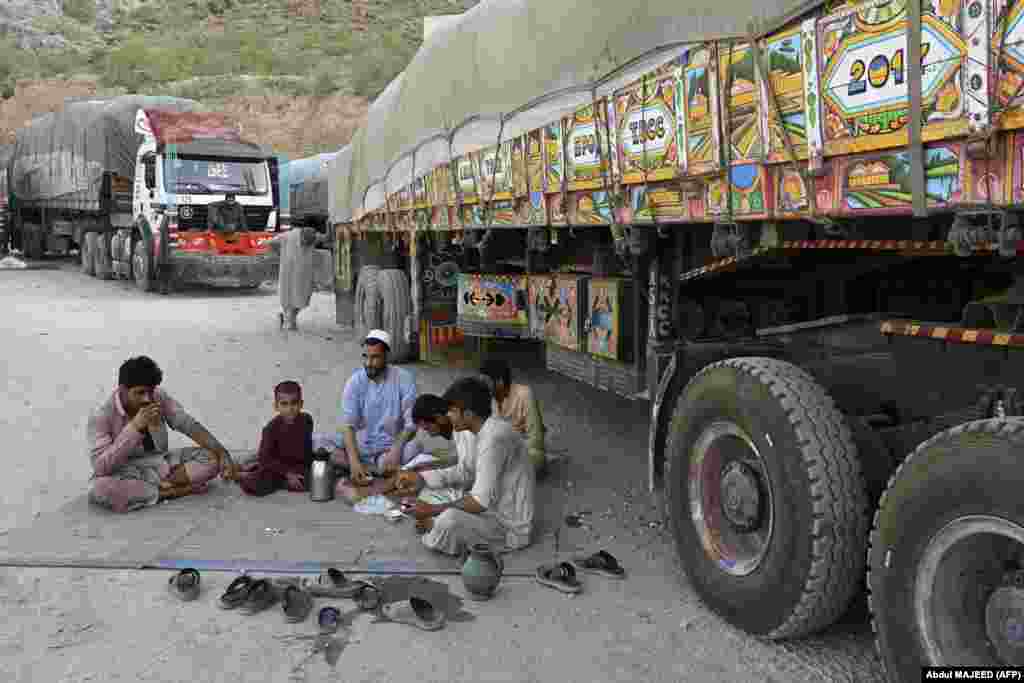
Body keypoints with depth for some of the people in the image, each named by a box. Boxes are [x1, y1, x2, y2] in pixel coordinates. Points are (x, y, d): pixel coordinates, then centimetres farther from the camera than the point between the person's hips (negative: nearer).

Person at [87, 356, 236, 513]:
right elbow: (100, 468, -28)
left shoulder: (159, 398, -8)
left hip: (160, 464, 4)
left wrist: (222, 453, -19)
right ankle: (170, 491, -21)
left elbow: (190, 425, -6)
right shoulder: (101, 416, -18)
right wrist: (135, 426, -35)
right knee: (102, 487, -37)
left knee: (211, 458, -12)